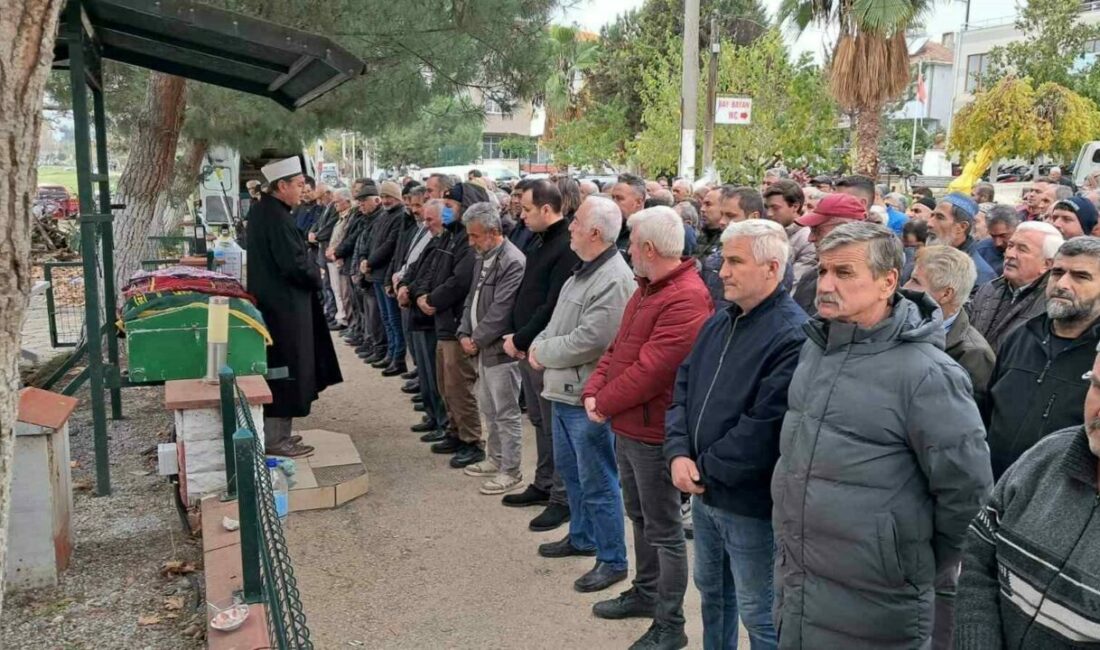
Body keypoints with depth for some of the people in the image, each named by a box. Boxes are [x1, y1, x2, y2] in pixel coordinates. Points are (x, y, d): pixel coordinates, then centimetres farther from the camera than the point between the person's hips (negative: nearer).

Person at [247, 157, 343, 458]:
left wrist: (310, 272, 9)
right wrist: (316, 275, -4)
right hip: (284, 305, -10)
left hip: (273, 300, 10)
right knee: (286, 370, -1)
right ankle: (275, 439, 7)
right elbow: (295, 264, -23)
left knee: (279, 369, 17)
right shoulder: (277, 217, -20)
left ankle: (275, 432, 26)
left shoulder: (264, 210, 11)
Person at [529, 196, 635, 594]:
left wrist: (542, 352, -13)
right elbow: (560, 321, 19)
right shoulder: (584, 271, 11)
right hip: (565, 390, 10)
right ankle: (582, 537, 41)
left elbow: (588, 341, -27)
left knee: (598, 482, 1)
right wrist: (540, 344, 0)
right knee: (569, 469, 23)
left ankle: (613, 560, 15)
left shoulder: (614, 281, -23)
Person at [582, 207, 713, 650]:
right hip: (626, 425, 10)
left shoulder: (686, 299, -23)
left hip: (652, 431, -10)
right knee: (639, 516, 23)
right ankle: (646, 592, 41)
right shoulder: (647, 288, 10)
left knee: (664, 529, 3)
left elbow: (649, 369, -27)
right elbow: (618, 347, 14)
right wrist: (593, 389, -2)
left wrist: (604, 404, -15)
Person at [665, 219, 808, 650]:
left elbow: (765, 428, -25)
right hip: (705, 494, 8)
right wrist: (678, 454, -8)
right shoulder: (718, 323, 7)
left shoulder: (792, 336, -21)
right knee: (711, 591, 25)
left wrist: (705, 469, -15)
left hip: (752, 504, -8)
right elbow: (683, 389, 8)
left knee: (759, 615, 9)